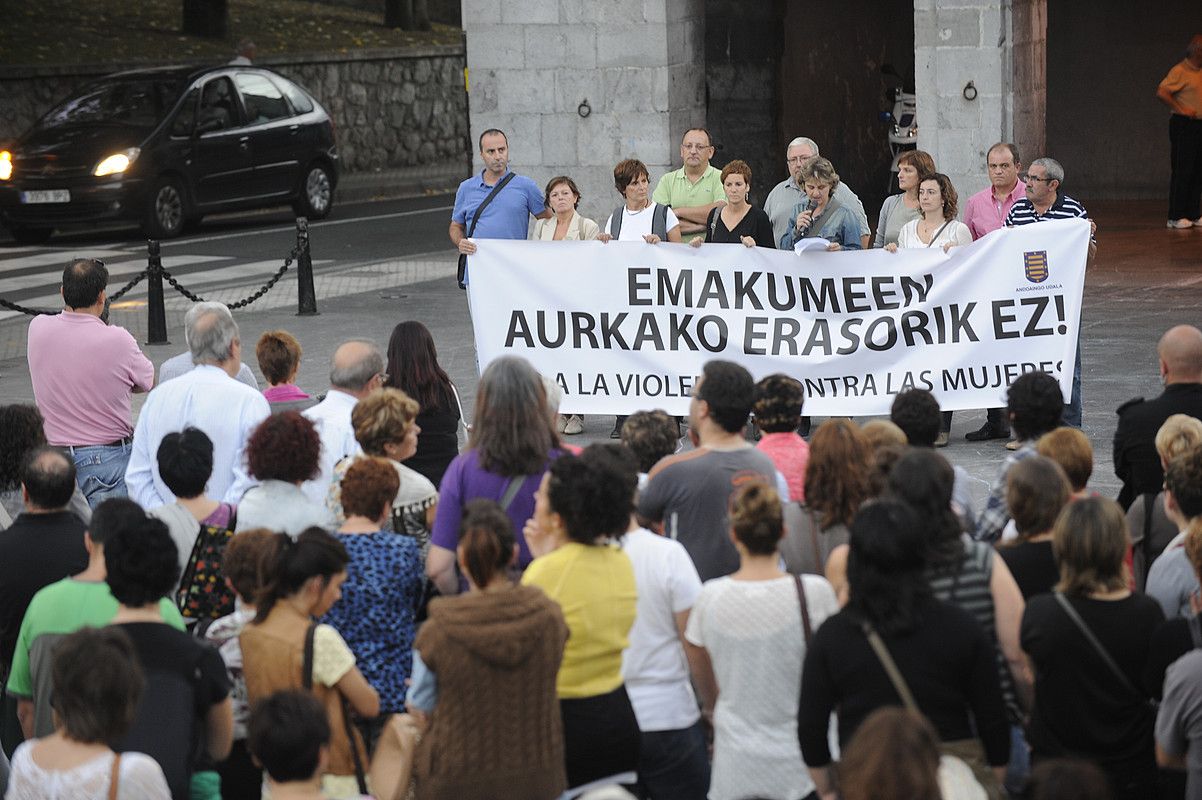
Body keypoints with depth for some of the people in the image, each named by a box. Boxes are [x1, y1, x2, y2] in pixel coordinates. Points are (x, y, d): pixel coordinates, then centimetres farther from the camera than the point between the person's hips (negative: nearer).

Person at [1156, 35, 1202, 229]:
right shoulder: (1180, 71, -10)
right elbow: (1161, 93, -19)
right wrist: (1180, 110, -18)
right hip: (1184, 125, -8)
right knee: (1182, 171, -8)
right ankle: (1176, 217, -5)